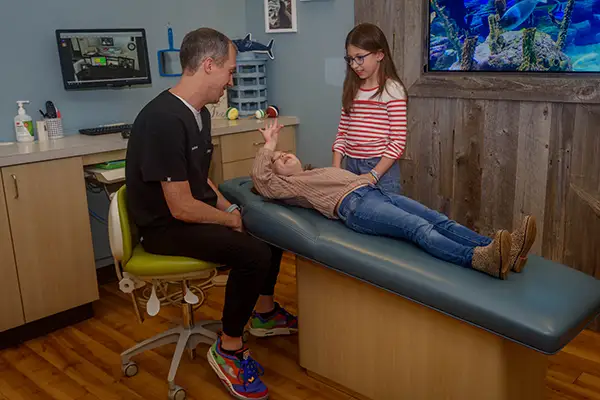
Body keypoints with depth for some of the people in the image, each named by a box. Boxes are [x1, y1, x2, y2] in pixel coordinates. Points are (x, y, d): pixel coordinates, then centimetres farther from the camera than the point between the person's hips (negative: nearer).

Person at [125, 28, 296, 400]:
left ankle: (265, 312, 29)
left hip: (193, 210, 10)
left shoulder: (198, 112, 4)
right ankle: (228, 349, -6)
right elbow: (181, 207, -27)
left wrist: (230, 208, 1)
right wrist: (232, 220, -12)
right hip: (165, 225, -10)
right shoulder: (164, 119, -27)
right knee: (252, 252, -28)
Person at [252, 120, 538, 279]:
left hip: (376, 192, 8)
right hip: (353, 205, -8)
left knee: (440, 221, -15)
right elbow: (259, 177, 1)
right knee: (419, 228, -33)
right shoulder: (288, 185, 18)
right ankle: (480, 259, -54)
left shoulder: (318, 173, 40)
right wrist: (268, 144, 11)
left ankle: (502, 253, -32)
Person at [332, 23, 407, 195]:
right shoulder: (352, 89, 9)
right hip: (351, 166, 5)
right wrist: (336, 168, -2)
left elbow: (398, 142, -12)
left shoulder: (392, 90, -8)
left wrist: (374, 175, -17)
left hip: (381, 169, -5)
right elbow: (342, 132, 9)